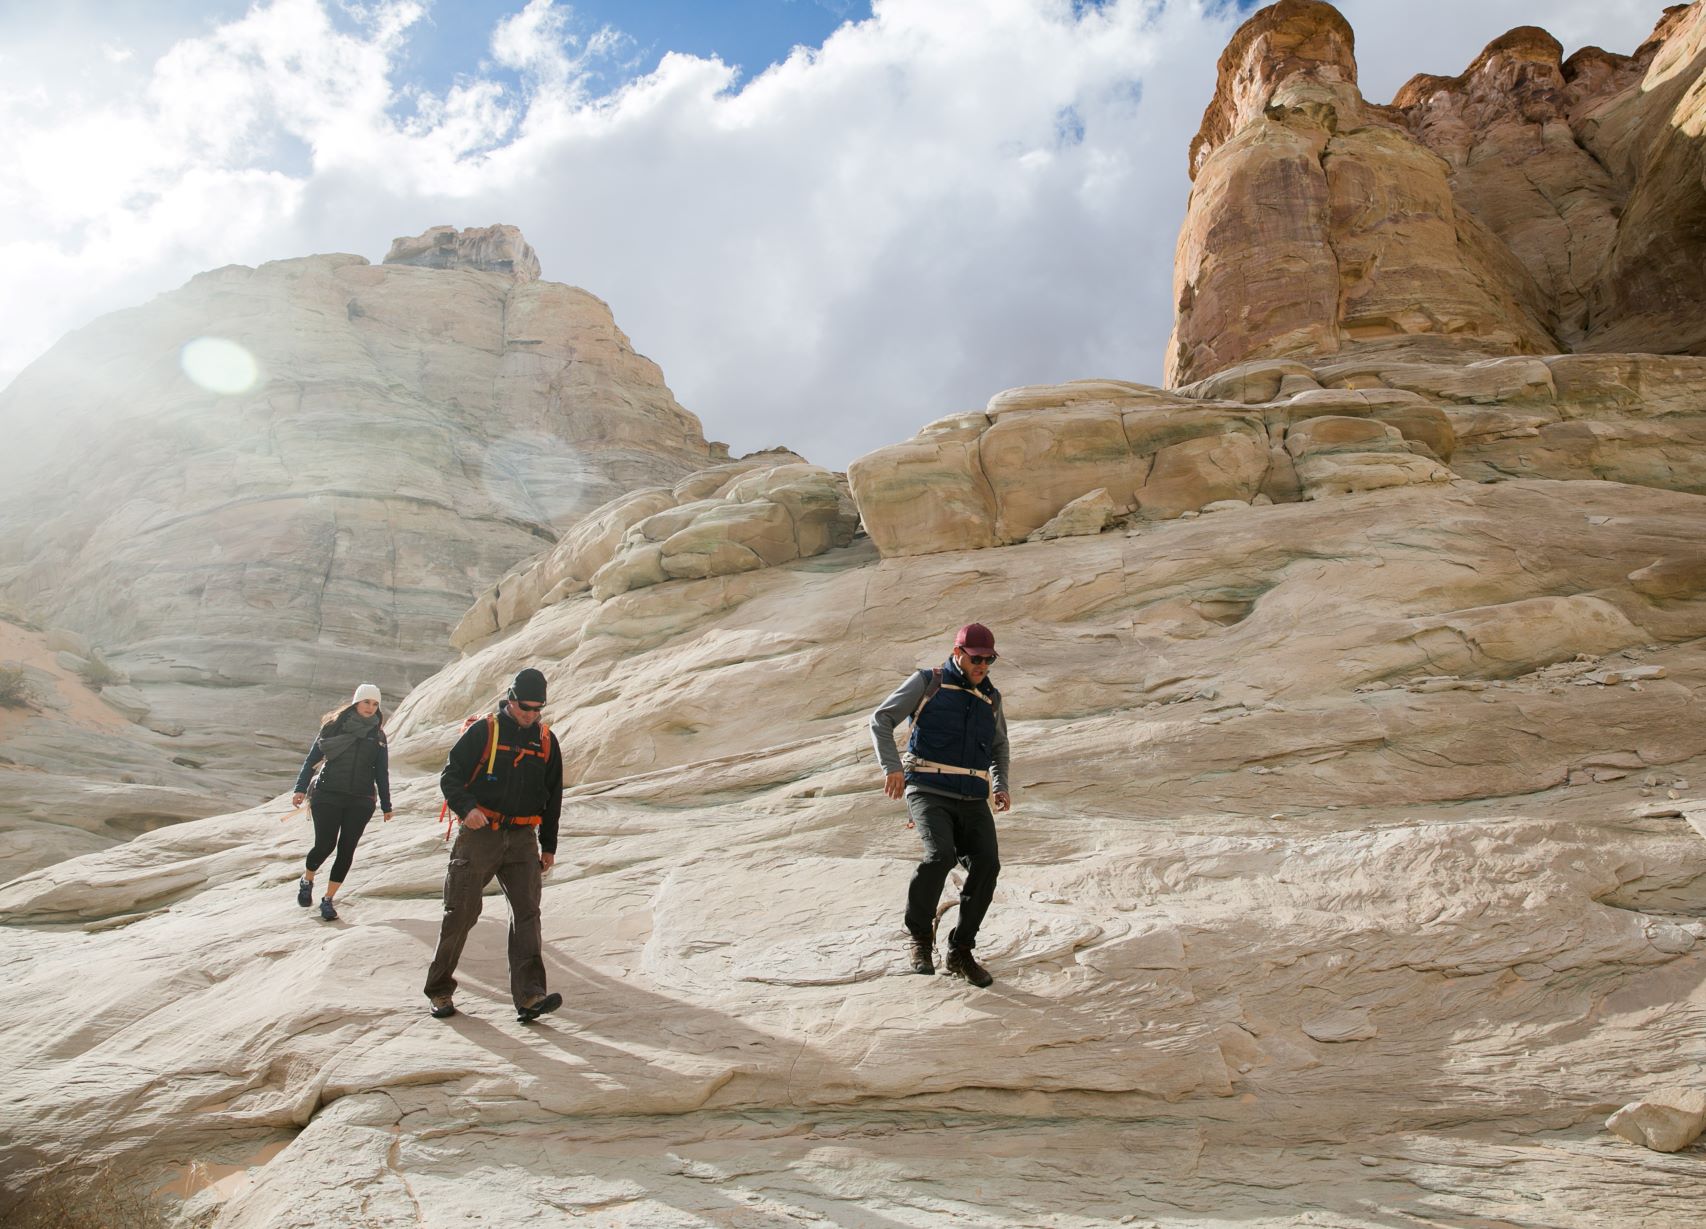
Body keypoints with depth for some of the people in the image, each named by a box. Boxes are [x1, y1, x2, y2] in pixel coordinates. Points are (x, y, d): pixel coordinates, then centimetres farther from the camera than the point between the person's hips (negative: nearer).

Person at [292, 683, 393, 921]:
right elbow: (312, 758, 2)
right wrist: (301, 789, -8)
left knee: (346, 850, -1)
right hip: (327, 797, -2)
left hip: (361, 801, 2)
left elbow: (382, 773, 13)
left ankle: (328, 899, 12)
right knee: (324, 846, -6)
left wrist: (386, 805, 12)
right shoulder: (334, 726, 2)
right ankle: (306, 881, 25)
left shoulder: (378, 736, 9)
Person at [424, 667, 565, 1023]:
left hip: (522, 839, 3)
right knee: (461, 913, 1)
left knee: (527, 912, -8)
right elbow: (450, 776, -3)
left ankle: (529, 996, -13)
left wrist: (548, 845, 15)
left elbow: (553, 798, 17)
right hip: (479, 834, -3)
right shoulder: (483, 732, -2)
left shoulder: (547, 742, 11)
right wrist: (466, 807, -22)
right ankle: (440, 989, 19)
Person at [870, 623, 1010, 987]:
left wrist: (1001, 786, 15)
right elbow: (881, 719, 0)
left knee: (986, 864, -17)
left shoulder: (990, 698, 18)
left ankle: (960, 953, -1)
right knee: (940, 855, -28)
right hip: (928, 793, -4)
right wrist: (892, 767, -15)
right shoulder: (927, 683, 5)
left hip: (973, 802, 4)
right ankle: (920, 935, -3)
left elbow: (999, 746, 33)